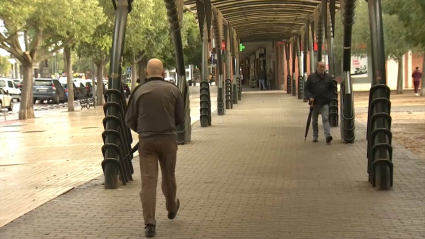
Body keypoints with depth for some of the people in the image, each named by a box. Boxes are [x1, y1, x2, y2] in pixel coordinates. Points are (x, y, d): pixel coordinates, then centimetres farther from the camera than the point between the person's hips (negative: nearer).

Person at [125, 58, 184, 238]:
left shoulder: (139, 92, -3)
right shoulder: (173, 90, -2)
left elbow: (130, 120, 2)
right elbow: (180, 117, 4)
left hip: (146, 141, -1)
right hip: (168, 139, 1)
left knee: (148, 181, 0)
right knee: (168, 176, 20)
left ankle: (150, 223, -5)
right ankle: (172, 208, 42)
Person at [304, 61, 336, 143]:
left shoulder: (328, 77, 6)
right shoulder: (311, 77, 2)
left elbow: (333, 89, 13)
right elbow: (306, 89, 2)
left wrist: (329, 97, -1)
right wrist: (310, 97, -12)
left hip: (325, 103, -1)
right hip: (314, 103, 1)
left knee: (325, 118, -14)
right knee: (314, 121, 11)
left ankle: (327, 135, -22)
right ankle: (315, 136, 23)